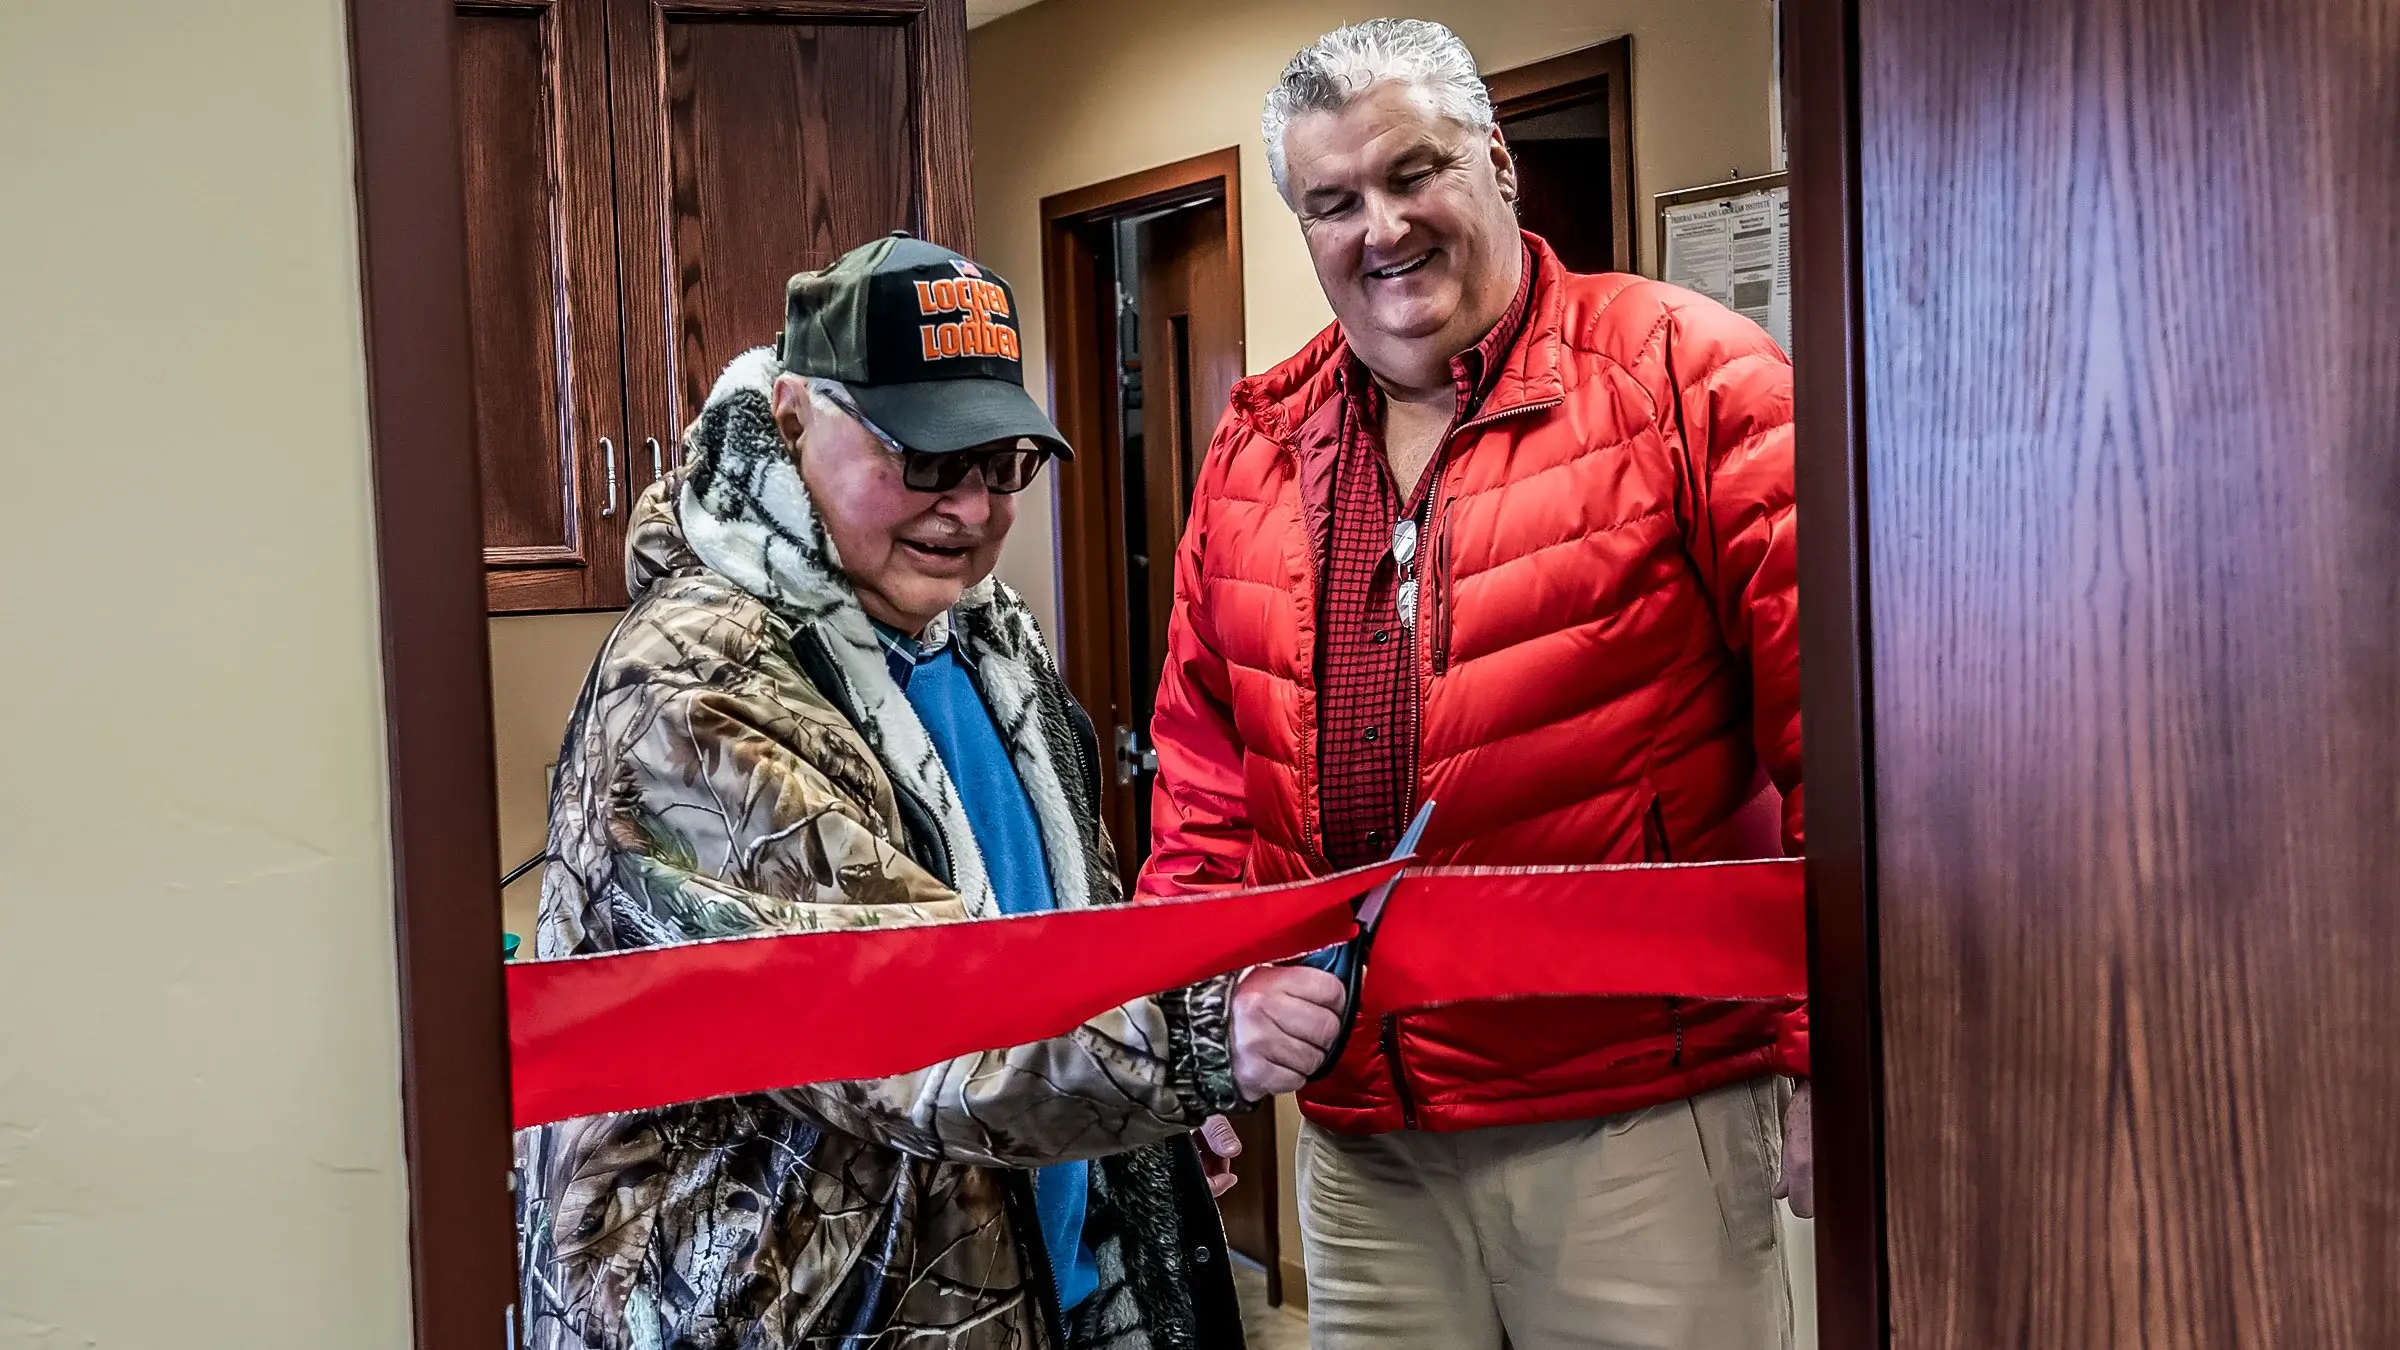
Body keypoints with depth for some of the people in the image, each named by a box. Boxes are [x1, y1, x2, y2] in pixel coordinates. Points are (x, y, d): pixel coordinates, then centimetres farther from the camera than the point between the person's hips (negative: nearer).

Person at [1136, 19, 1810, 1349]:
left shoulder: (1683, 376, -5)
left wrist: (1832, 1056, -11)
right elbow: (1205, 774, 14)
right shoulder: (1256, 448, 10)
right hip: (1359, 1138, 5)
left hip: (1642, 1119, -4)